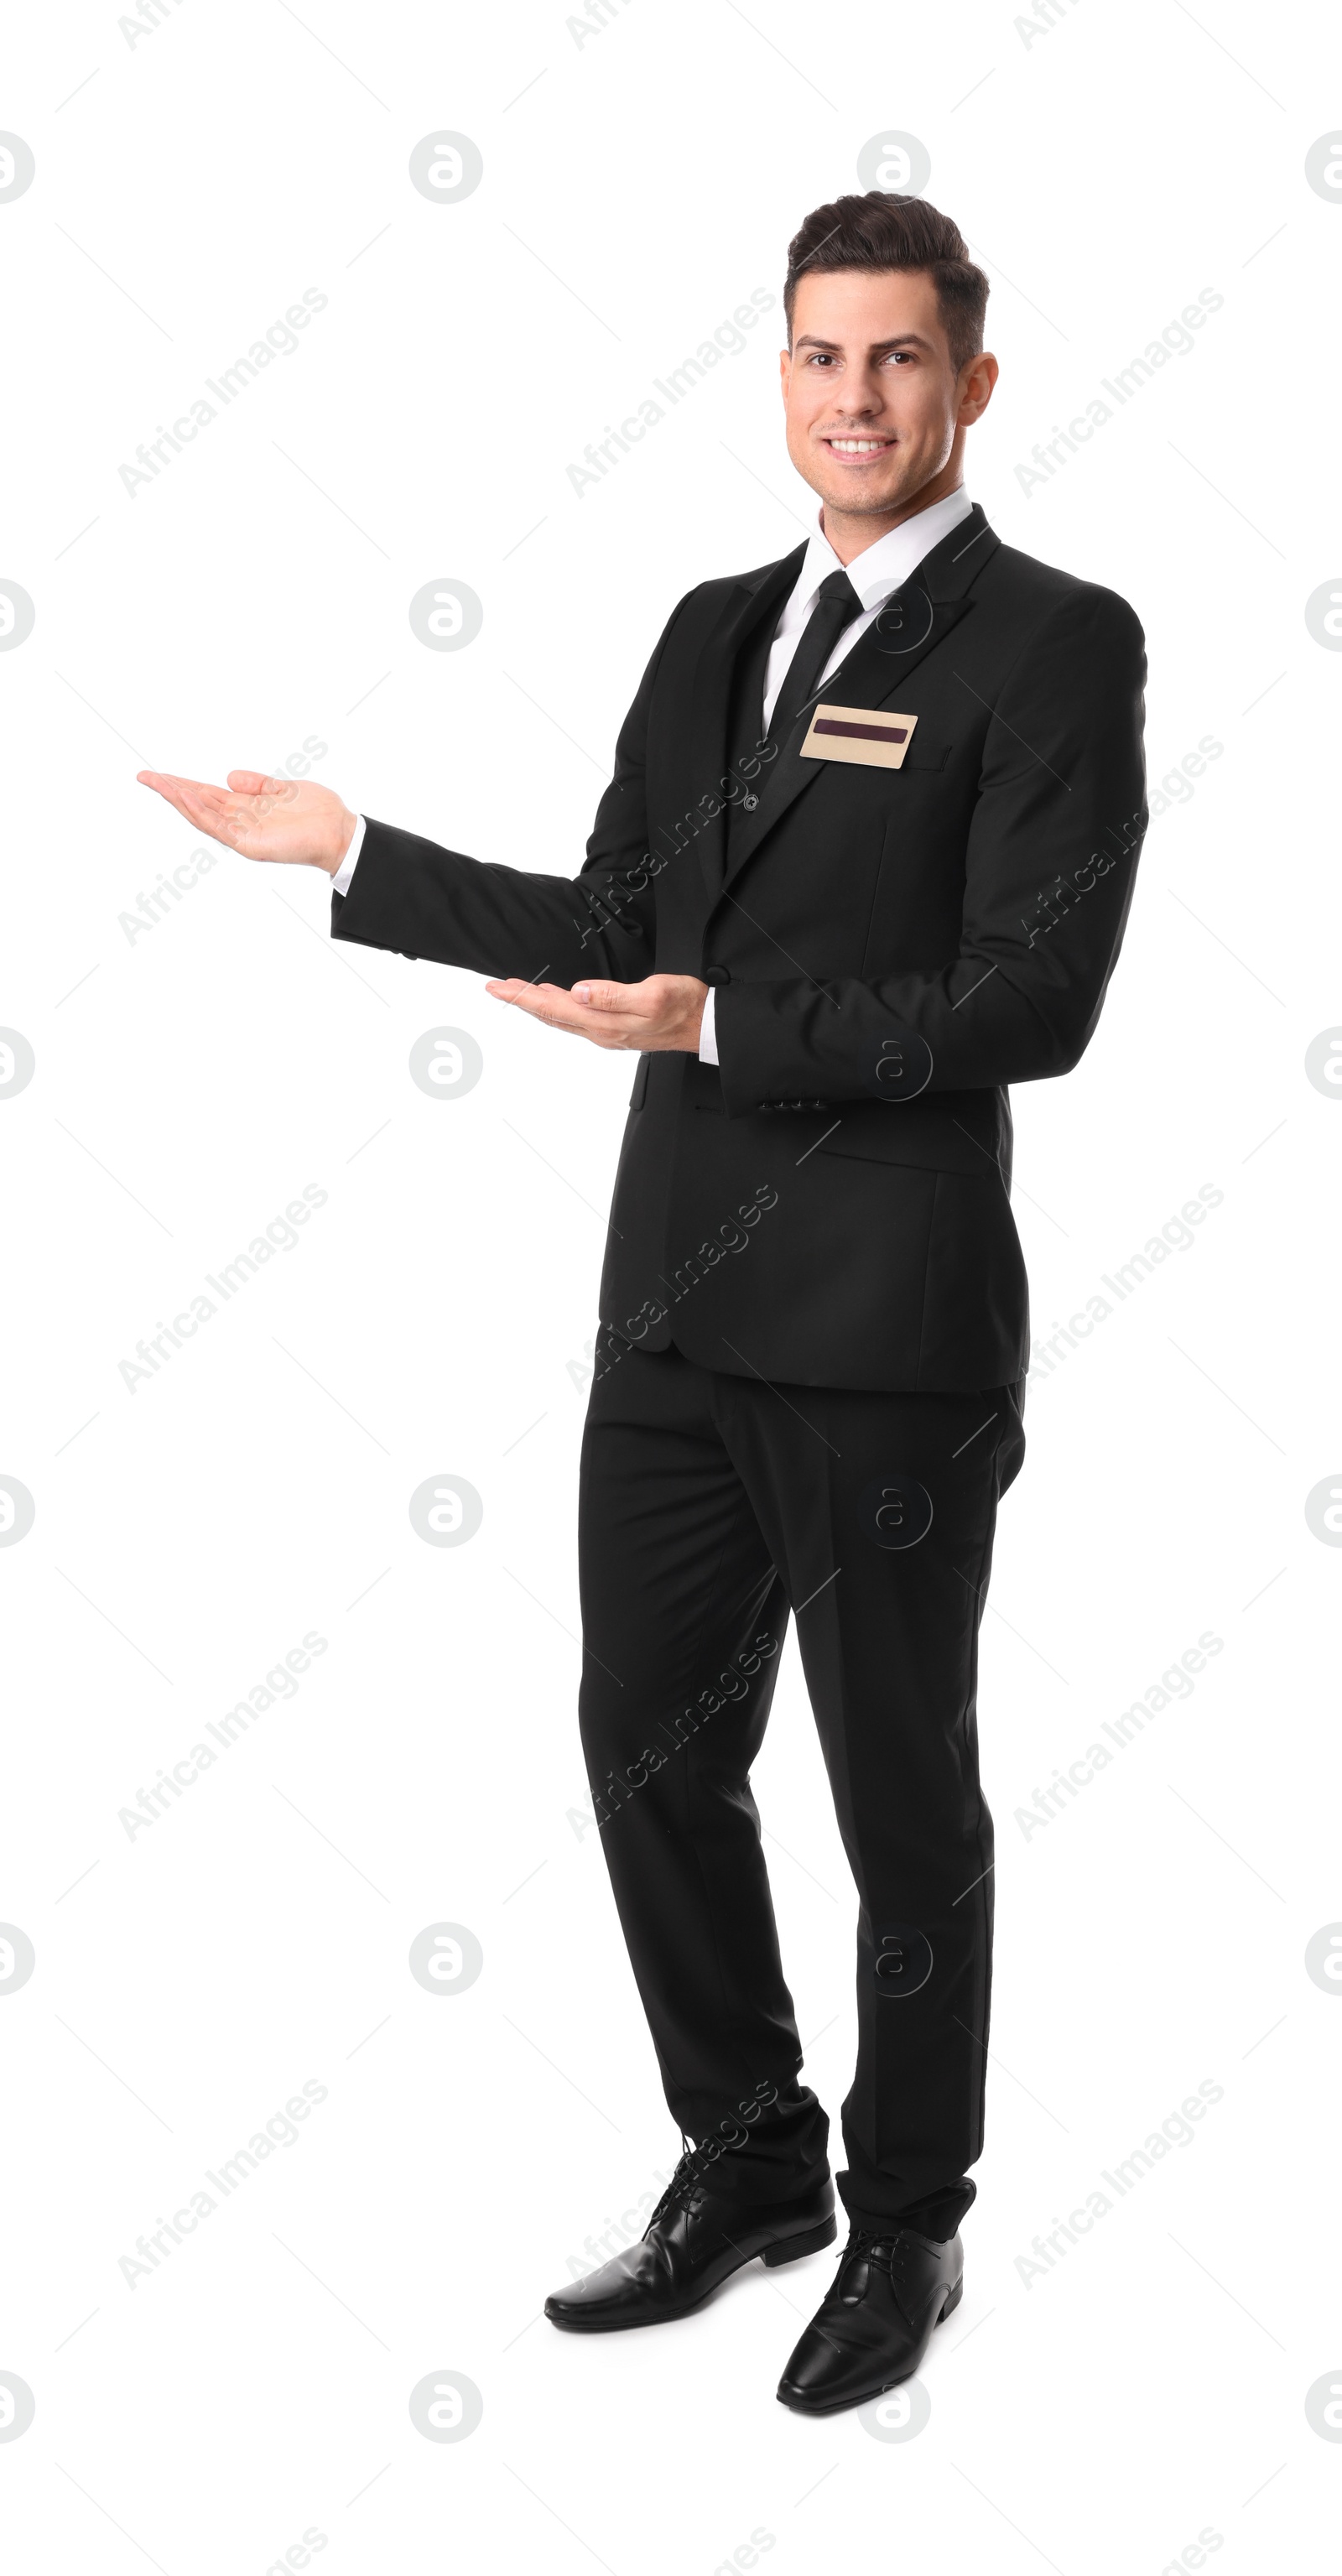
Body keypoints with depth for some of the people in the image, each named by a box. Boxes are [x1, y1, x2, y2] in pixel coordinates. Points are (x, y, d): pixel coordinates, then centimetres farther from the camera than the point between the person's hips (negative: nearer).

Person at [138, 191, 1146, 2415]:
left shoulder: (1053, 645, -8)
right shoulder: (714, 632, 13)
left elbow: (1031, 1000, -16)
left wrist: (729, 1027, -20)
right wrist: (345, 851, 14)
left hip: (884, 1332, -6)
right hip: (676, 1310, 7)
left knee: (901, 1796, 8)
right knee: (652, 1750, 15)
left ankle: (907, 2221, 28)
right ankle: (746, 2165, 35)